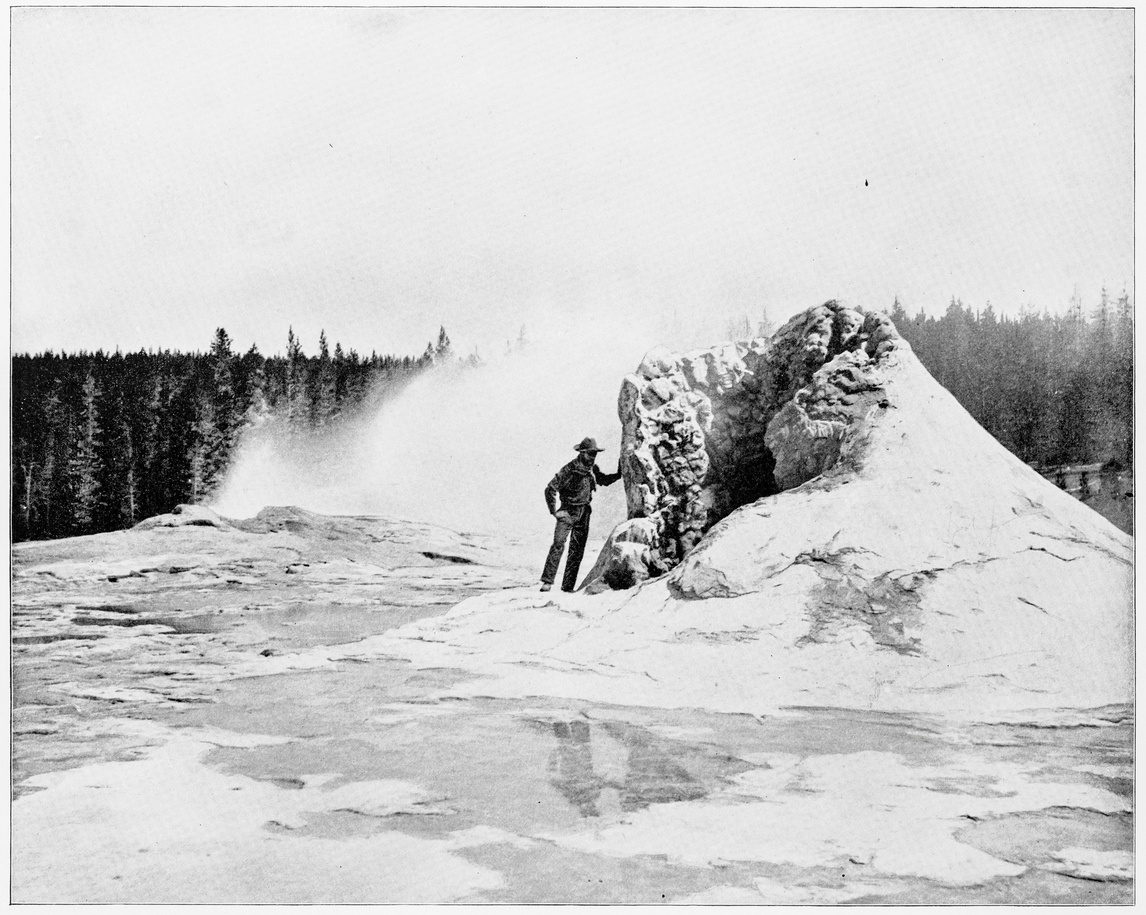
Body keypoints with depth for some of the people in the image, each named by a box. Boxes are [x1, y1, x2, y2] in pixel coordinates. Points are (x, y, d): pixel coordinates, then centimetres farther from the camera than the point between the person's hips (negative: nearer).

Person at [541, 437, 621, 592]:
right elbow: (550, 489, -15)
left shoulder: (593, 469, 5)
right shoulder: (570, 469, -16)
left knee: (577, 549, 5)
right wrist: (554, 511, -14)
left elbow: (604, 480, 26)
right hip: (569, 511, -6)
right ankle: (547, 581, -16)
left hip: (584, 512, 6)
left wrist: (618, 475, 10)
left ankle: (568, 585, 10)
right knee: (558, 543, -19)